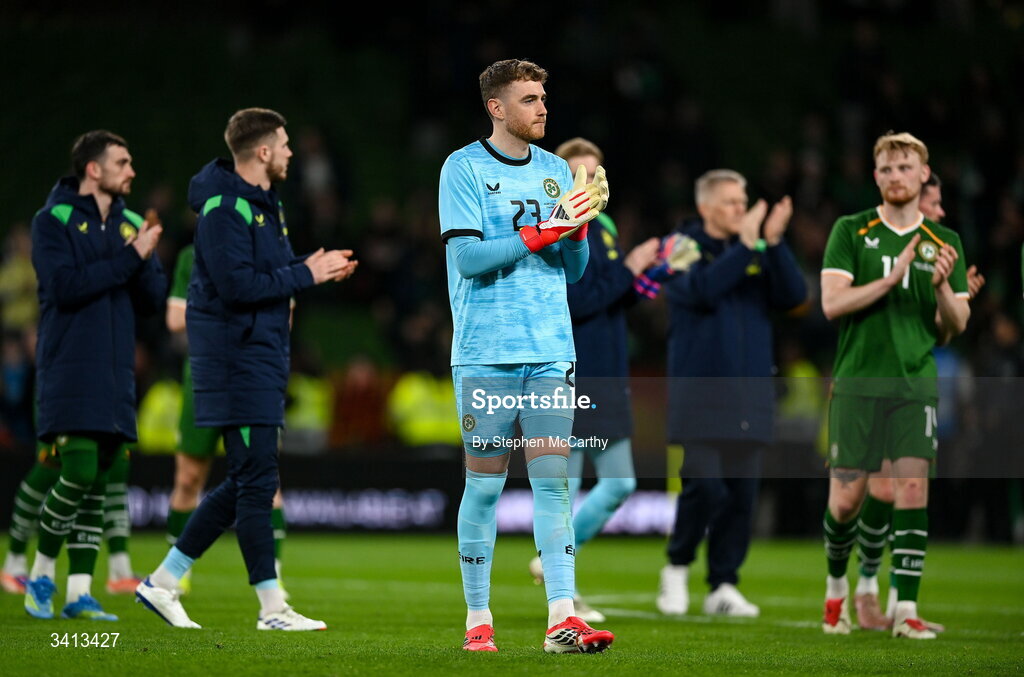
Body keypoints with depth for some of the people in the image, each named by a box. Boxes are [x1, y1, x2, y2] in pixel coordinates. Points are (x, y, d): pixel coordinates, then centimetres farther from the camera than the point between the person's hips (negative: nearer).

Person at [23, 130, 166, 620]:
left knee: (97, 485, 4)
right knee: (78, 473, -15)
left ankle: (79, 592, 8)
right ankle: (41, 574, 3)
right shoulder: (53, 221, -3)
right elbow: (65, 286, -17)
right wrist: (129, 258, -16)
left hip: (115, 374, 6)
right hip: (68, 373, -6)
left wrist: (143, 259, -10)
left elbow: (153, 299, 9)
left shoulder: (131, 225, 13)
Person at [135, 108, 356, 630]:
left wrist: (317, 269, 3)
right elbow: (238, 285, -23)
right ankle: (272, 608, -3)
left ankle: (163, 582, 17)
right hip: (237, 360, -10)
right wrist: (306, 275, -17)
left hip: (262, 358, 10)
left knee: (245, 483, 11)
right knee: (255, 481, -7)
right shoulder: (225, 208, -15)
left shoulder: (265, 203, 17)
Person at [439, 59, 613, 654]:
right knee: (485, 482, 1)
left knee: (553, 477, -4)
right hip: (486, 353, -4)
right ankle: (478, 618, 10)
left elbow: (574, 270, 15)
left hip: (551, 351, 4)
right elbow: (468, 257, -12)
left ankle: (563, 618, -10)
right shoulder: (463, 168, -1)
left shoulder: (556, 171, 14)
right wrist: (544, 233, -16)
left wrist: (579, 229, -5)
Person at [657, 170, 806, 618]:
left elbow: (793, 296, 0)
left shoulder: (759, 253, 12)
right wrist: (744, 246, -17)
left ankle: (724, 587, 9)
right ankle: (678, 567, 8)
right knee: (704, 486, -13)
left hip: (750, 392, 4)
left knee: (741, 492, 2)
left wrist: (774, 244, -11)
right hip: (699, 392, -4)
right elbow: (700, 290, -17)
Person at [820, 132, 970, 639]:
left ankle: (905, 609, -9)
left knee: (912, 488, -11)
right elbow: (831, 302, -8)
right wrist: (892, 278, -18)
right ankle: (836, 586, 27)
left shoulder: (944, 242, 10)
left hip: (916, 384, 1)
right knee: (846, 498, 0)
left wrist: (942, 286, -11)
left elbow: (955, 326, 9)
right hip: (857, 382, -1)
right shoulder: (851, 232, 3)